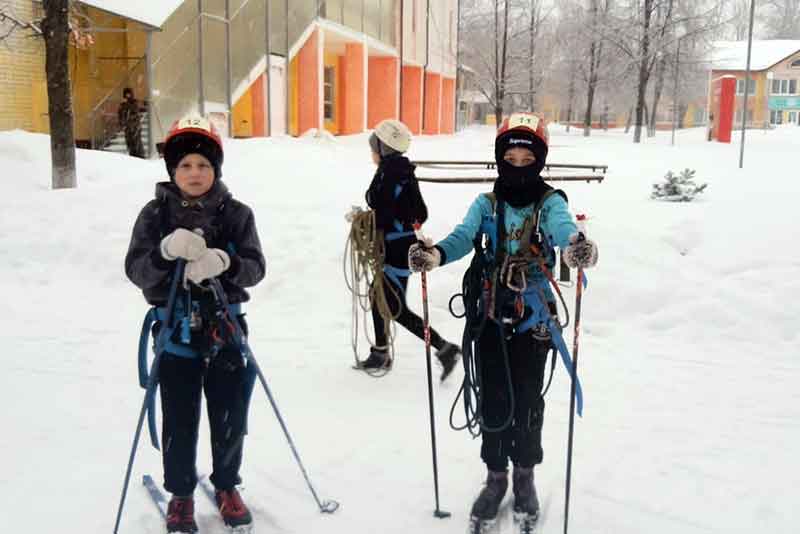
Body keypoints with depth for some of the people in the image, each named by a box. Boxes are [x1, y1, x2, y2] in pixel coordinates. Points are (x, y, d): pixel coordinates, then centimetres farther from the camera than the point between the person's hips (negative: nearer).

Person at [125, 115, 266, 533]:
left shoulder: (236, 213, 0)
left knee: (230, 416, 9)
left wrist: (225, 263, -29)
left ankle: (227, 487, 32)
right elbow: (135, 269, -8)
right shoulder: (156, 213, 0)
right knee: (179, 420, 5)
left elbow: (255, 268, -7)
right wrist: (166, 251, -28)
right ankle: (180, 494, 27)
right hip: (176, 329, 0)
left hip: (225, 326, 1)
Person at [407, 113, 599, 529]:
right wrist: (434, 254, -38)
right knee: (493, 401, 7)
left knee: (527, 401, 7)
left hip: (534, 320, -1)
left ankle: (525, 475, 30)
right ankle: (496, 476, 27)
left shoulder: (549, 202, -3)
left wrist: (577, 245, -51)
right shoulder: (485, 204, 3)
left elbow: (562, 226, -26)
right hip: (490, 319, 2)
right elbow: (464, 236, -15)